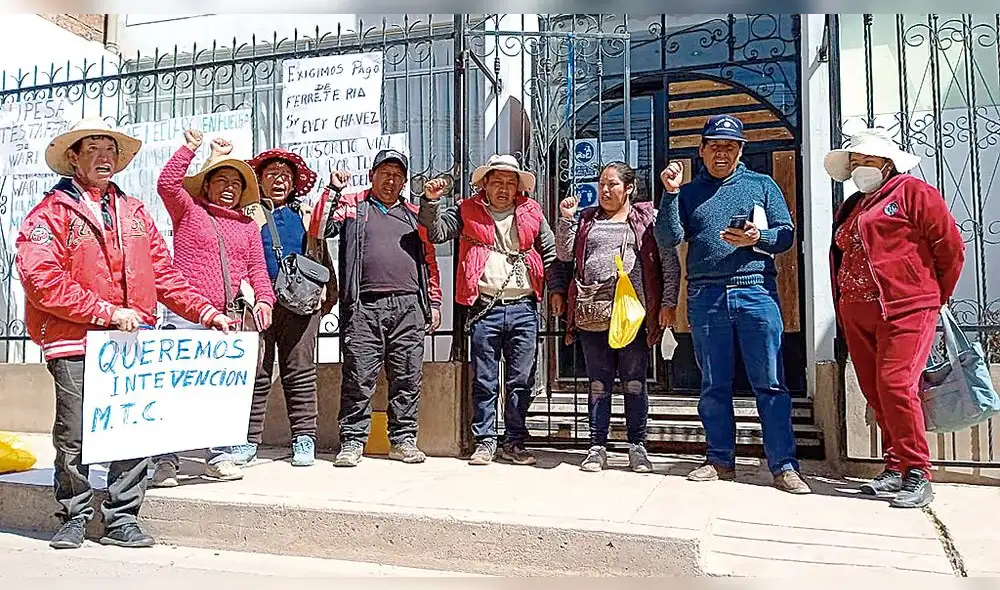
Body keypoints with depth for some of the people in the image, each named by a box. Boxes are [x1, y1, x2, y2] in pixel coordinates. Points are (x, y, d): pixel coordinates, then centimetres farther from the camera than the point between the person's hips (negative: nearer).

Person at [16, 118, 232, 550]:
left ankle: (121, 520, 16)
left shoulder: (133, 212, 17)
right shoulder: (50, 213, 2)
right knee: (74, 438, 7)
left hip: (134, 342, 4)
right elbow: (44, 282, -10)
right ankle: (74, 517, 26)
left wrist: (205, 311, 5)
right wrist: (109, 312, -16)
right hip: (76, 344, -3)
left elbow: (163, 274, 15)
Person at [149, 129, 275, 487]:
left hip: (230, 317, 4)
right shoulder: (188, 211, 11)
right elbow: (167, 183, -6)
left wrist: (264, 299, 0)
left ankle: (220, 458, 12)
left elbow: (257, 268, 15)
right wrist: (190, 148, -6)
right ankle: (166, 461, -1)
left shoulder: (248, 226, 21)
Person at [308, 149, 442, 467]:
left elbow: (430, 260, 21)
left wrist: (434, 303, 15)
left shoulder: (415, 214, 21)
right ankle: (352, 441, 8)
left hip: (409, 308, 3)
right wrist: (333, 190, -8)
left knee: (408, 377, 4)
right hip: (364, 307, -2)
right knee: (358, 377, -2)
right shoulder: (352, 205, 13)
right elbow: (319, 230, -1)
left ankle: (403, 440, 14)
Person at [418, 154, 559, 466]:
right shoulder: (468, 211, 8)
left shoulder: (531, 212, 12)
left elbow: (551, 252, 16)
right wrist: (431, 201, -13)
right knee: (484, 382, 5)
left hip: (524, 309, 2)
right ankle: (485, 441, 17)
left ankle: (514, 442, 18)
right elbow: (437, 232, 1)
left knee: (521, 381, 6)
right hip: (485, 309, -1)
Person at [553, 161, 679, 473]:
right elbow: (565, 254, 12)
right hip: (592, 314, 2)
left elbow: (670, 263, 4)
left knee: (634, 382, 5)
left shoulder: (648, 218, 8)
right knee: (598, 383, 7)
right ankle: (597, 447, 15)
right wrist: (565, 218, 2)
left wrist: (668, 302, -4)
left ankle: (637, 447, 15)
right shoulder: (586, 219, 17)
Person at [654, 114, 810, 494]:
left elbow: (787, 234, 8)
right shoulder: (688, 192, 14)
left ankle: (783, 466, 4)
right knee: (714, 386, 7)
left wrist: (757, 239, -12)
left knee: (770, 383, -2)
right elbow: (669, 240, 2)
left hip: (756, 291, -1)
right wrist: (670, 193, -6)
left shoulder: (761, 185, 13)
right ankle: (720, 461, 18)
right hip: (705, 296, 1)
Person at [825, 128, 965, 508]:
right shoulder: (849, 209, 21)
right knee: (875, 392, 6)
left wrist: (935, 298, 6)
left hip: (904, 310, -7)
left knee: (896, 385, -15)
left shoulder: (911, 192, 1)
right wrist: (843, 311, 15)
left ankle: (916, 473, -5)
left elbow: (951, 247, -2)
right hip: (857, 315, 7)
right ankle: (896, 468, 15)